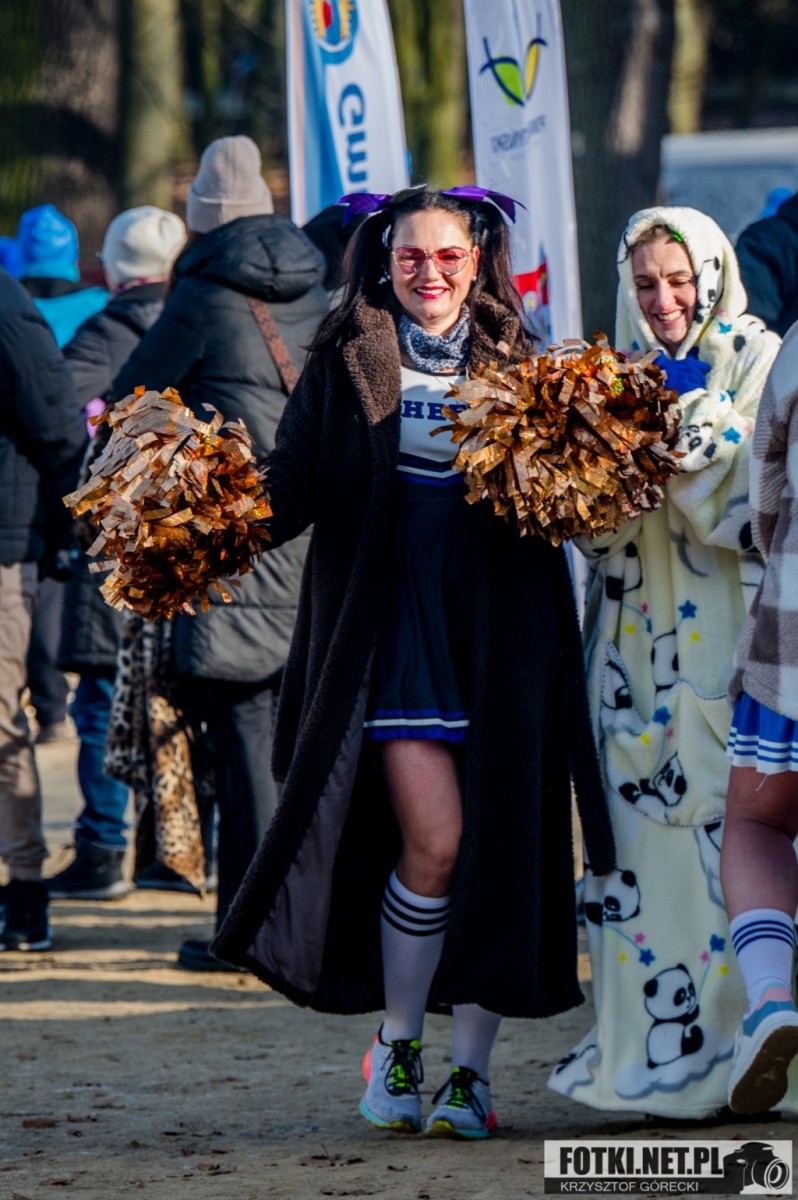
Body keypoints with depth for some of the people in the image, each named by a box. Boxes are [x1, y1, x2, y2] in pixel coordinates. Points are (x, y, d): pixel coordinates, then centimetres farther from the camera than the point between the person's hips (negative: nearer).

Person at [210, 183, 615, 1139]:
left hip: (500, 637, 2)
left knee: (497, 845, -2)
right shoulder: (344, 365, 5)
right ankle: (396, 1045, 8)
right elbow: (293, 485, 1)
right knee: (434, 838, -12)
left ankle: (470, 1070, 7)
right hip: (391, 632, -2)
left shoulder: (514, 364, 10)